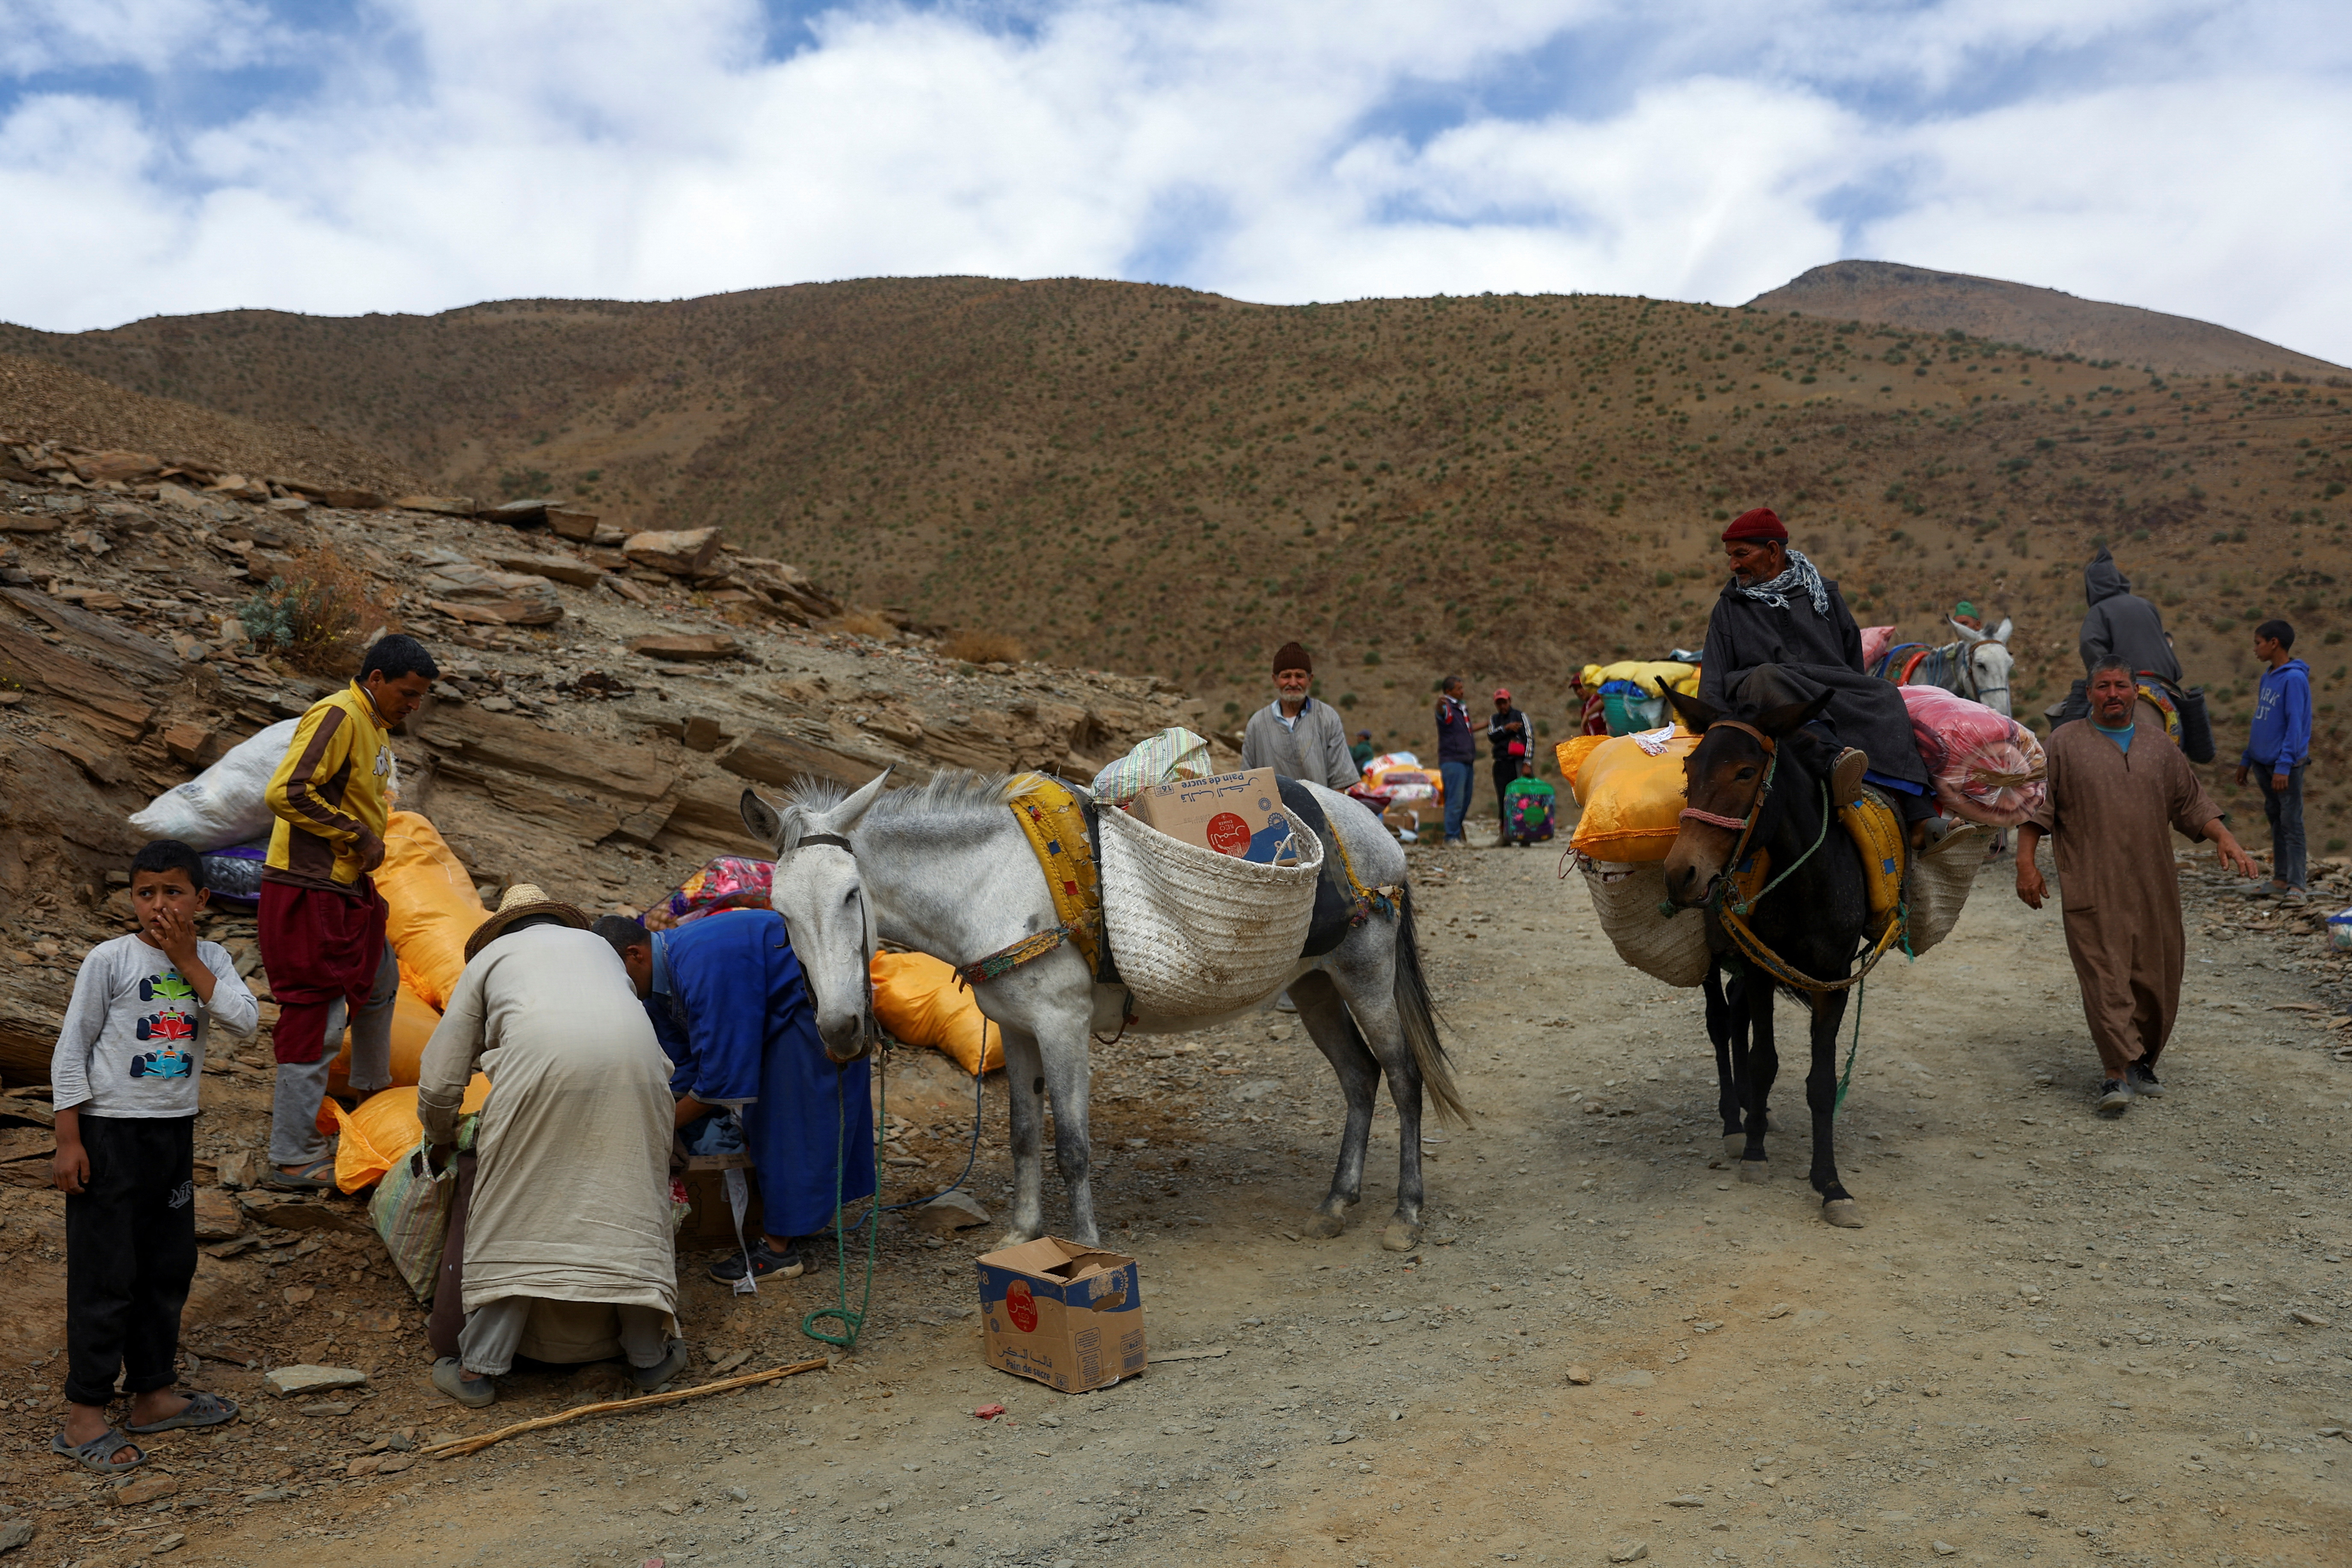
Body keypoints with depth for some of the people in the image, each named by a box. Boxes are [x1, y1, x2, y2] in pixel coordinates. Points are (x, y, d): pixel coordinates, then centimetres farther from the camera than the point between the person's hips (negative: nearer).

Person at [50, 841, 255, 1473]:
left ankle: (153, 1394, 27)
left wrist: (187, 961, -15)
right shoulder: (110, 960, -9)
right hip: (110, 1132, -5)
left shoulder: (210, 960, 3)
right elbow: (70, 1051, -7)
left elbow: (246, 1020, -13)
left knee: (169, 1266, 13)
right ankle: (84, 1419, 9)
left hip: (175, 1131, 5)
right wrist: (67, 1141, -10)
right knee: (104, 1272, -1)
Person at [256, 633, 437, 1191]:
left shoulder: (375, 727, 15)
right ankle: (291, 1159, 1)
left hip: (347, 890, 10)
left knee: (380, 983, 26)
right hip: (307, 894, -10)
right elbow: (286, 793, -25)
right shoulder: (338, 716, -15)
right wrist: (357, 834, -19)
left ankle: (371, 1091, 48)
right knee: (316, 1018, -7)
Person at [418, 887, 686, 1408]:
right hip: (632, 1057, 2)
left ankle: (478, 1368, 16)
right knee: (631, 1202, 13)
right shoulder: (597, 944, 37)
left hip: (540, 1062, -2)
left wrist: (441, 1141, 46)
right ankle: (652, 1355, 20)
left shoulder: (490, 956, 30)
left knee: (514, 1210, 11)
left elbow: (440, 1080, 29)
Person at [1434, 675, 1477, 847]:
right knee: (1455, 801, -11)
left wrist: (1474, 759, 25)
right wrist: (1440, 704, -58)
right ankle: (1451, 838, -9)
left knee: (1465, 801, 9)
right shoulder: (1447, 707, -8)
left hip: (1467, 762, 8)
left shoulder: (1463, 708, 19)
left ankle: (1458, 834, 17)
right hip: (1452, 761, -8)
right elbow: (1442, 712, -33)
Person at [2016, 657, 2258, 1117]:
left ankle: (2139, 1062, 24)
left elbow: (2193, 803, 18)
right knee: (2105, 978, -11)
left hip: (2154, 888, 4)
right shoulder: (2064, 743, 4)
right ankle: (2115, 1074, -12)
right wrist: (2026, 864, -7)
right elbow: (2035, 806, 1)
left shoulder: (2159, 746, 15)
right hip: (2092, 889, -4)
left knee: (2156, 980, 7)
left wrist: (2226, 839, 2)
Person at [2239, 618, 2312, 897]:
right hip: (2263, 763, 8)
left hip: (2286, 765, -8)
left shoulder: (2294, 678, -14)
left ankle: (2296, 883, -1)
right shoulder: (2267, 677, 11)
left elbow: (2295, 725, -17)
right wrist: (2246, 759, 17)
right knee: (2275, 818, 13)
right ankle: (2282, 875, 20)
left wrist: (2284, 765, -21)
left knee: (2291, 823, -4)